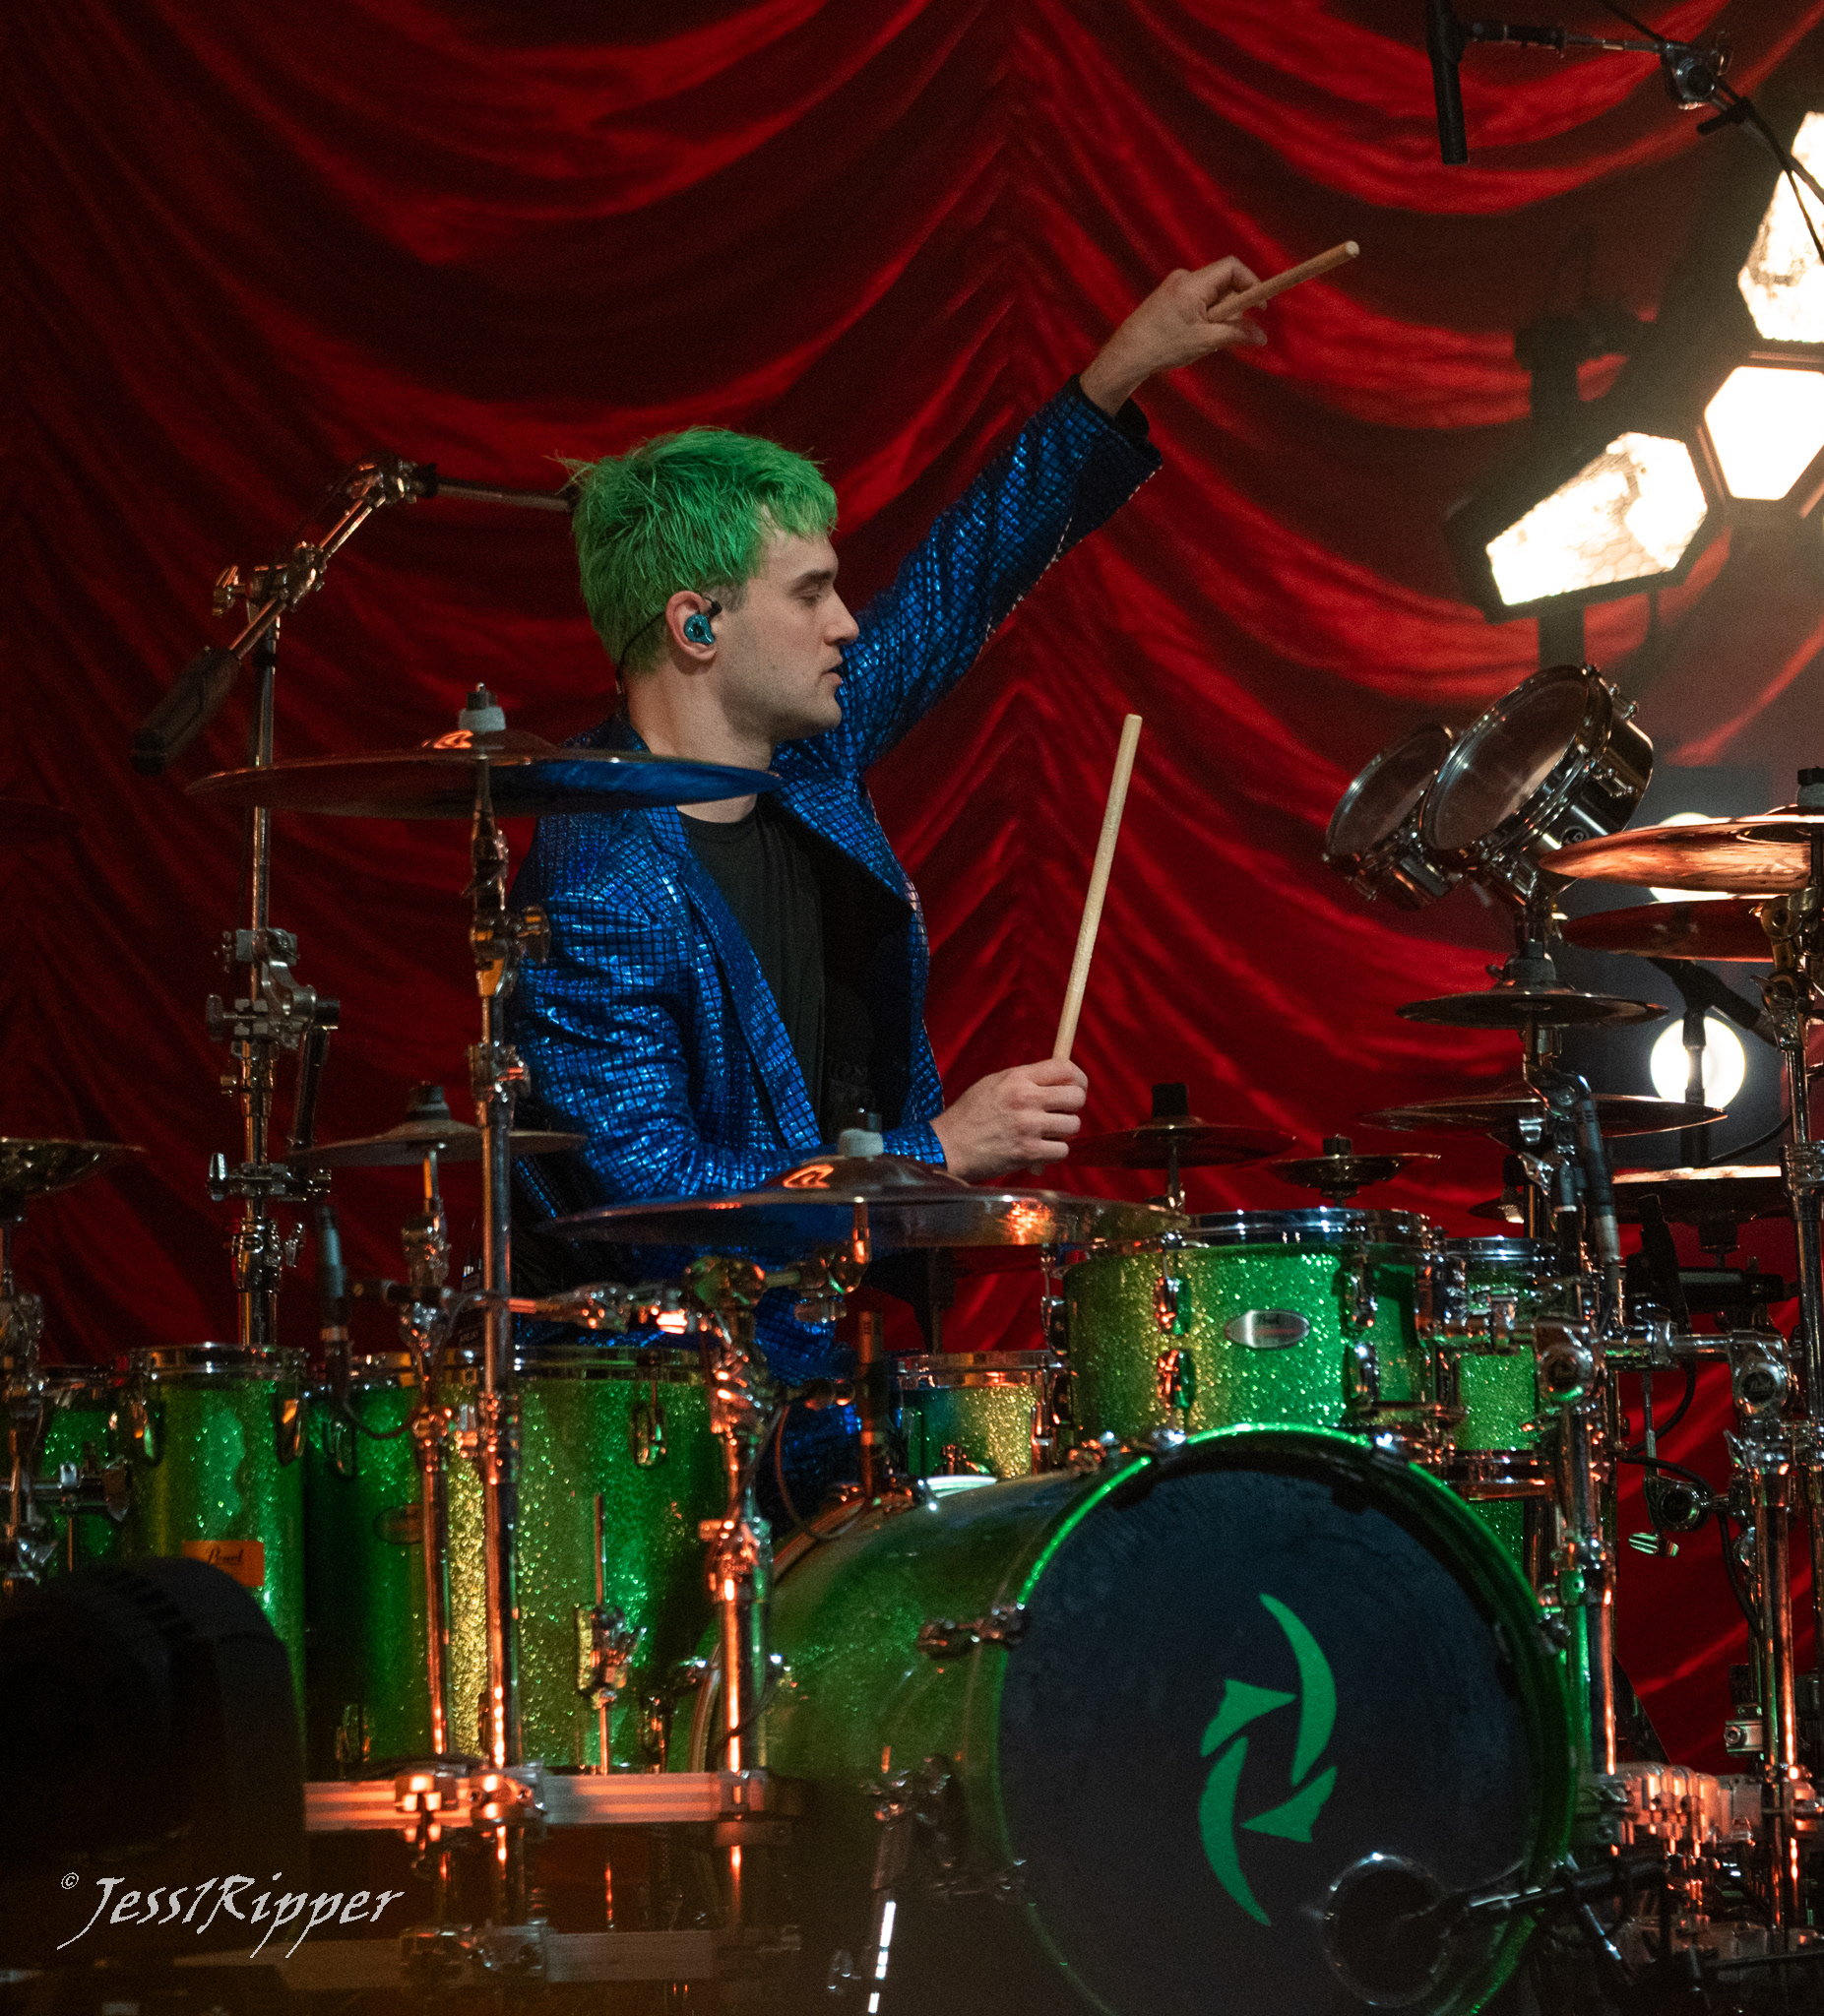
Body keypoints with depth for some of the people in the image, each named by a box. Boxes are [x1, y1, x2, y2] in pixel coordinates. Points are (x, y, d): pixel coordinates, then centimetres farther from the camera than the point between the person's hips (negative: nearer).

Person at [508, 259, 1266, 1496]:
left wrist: (1119, 377, 18)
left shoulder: (805, 756, 6)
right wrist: (937, 1153, -22)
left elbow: (954, 589, 21)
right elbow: (647, 1198, -24)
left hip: (838, 1349, 9)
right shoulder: (599, 893, -20)